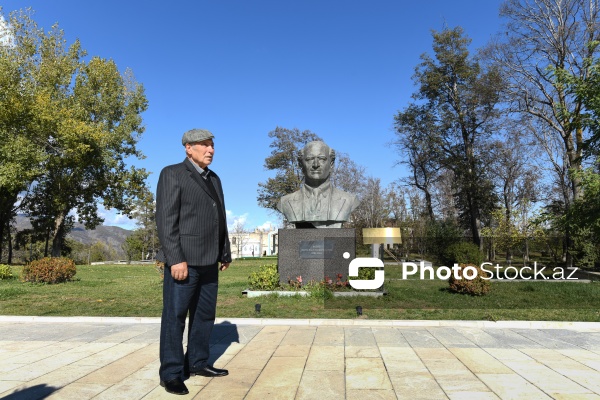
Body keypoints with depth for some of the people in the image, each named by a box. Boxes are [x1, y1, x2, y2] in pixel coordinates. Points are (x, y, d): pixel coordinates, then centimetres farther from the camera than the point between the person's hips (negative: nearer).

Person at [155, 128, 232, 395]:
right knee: (174, 317, 2)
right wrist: (176, 259, -20)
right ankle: (171, 374, 13)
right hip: (183, 259, -7)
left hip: (208, 260, 8)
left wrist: (225, 253, 16)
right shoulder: (172, 174, -6)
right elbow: (166, 219, -13)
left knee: (205, 315, 14)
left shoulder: (214, 179, 16)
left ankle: (197, 363, 27)